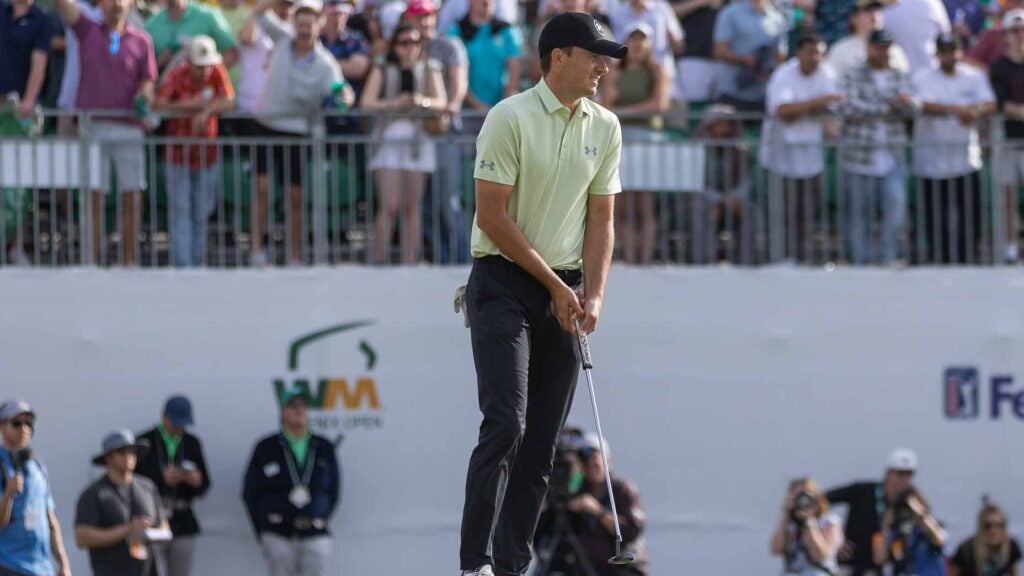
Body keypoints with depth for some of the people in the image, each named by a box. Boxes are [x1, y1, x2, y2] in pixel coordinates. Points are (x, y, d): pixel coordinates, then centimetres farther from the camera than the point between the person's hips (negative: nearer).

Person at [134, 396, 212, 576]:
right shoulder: (145, 442, -3)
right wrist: (162, 479, -22)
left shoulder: (192, 444, 9)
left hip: (182, 525, 4)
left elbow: (204, 487, 10)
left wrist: (197, 481, -13)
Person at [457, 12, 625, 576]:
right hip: (504, 283, -6)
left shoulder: (604, 127, 8)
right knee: (506, 424, -18)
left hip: (563, 293, 6)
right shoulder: (511, 118, -11)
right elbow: (492, 216, -13)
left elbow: (600, 220, 10)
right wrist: (555, 285, -10)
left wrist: (592, 296, -4)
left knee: (542, 440, 2)